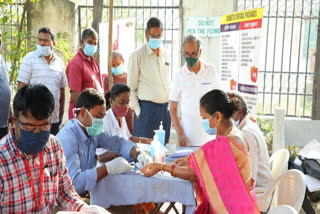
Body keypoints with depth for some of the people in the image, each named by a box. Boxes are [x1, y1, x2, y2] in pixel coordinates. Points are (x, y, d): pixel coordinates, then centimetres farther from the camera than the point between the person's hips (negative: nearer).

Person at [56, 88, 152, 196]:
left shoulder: (92, 131, 2)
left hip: (86, 195, 8)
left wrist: (139, 154, -9)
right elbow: (74, 182, -31)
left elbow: (118, 142, 10)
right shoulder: (67, 139, -22)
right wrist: (109, 168, -30)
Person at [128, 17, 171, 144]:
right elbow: (131, 87, -4)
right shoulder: (137, 55, -4)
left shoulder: (165, 54, 12)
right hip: (147, 108, -5)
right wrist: (137, 110, -8)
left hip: (165, 108, 5)